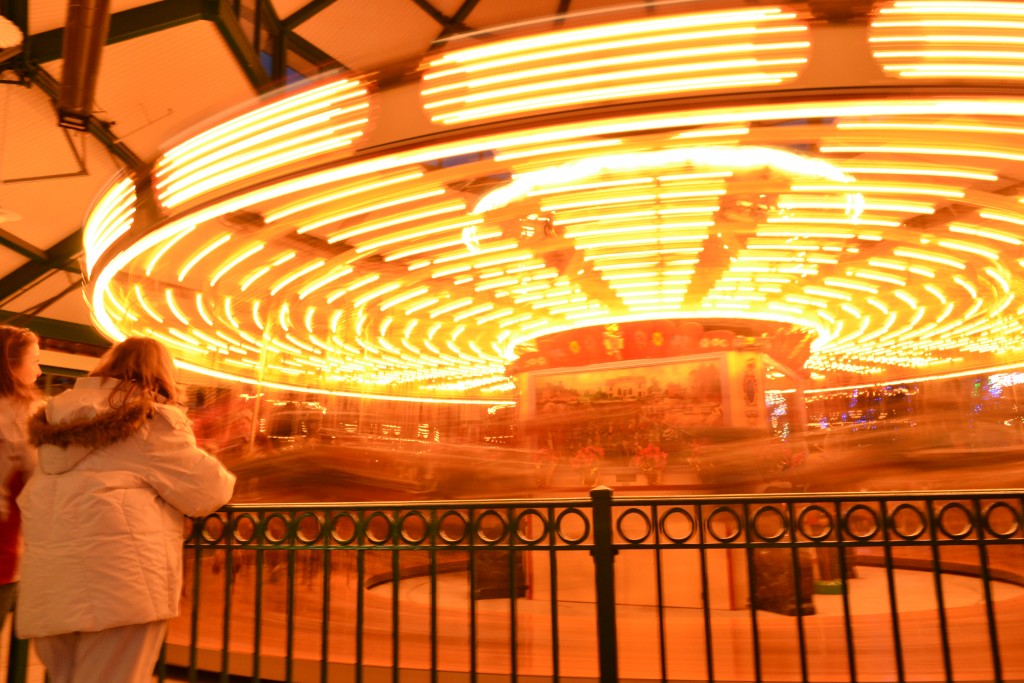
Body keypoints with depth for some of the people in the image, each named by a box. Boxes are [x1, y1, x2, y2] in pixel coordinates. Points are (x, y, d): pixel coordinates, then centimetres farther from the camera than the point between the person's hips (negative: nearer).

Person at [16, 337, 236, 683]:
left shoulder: (62, 412, 16)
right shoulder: (154, 418, -5)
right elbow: (205, 489, -4)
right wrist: (223, 479, 19)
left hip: (47, 583, 7)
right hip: (117, 578, -7)